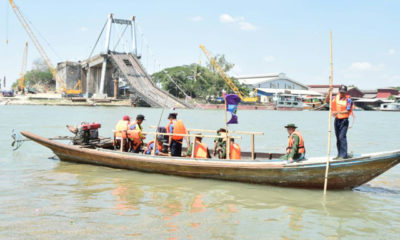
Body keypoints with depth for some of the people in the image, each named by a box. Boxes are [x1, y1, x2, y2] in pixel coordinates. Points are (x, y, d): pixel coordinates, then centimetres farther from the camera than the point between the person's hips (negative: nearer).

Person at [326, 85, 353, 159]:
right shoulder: (336, 97, 6)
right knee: (338, 138, 11)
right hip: (337, 120, 6)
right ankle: (339, 154, 20)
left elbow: (347, 111, -15)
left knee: (342, 137, -15)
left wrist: (338, 112, -27)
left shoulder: (348, 99, -8)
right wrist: (329, 93, -8)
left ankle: (343, 155, -11)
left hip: (344, 120, -6)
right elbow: (327, 101, 6)